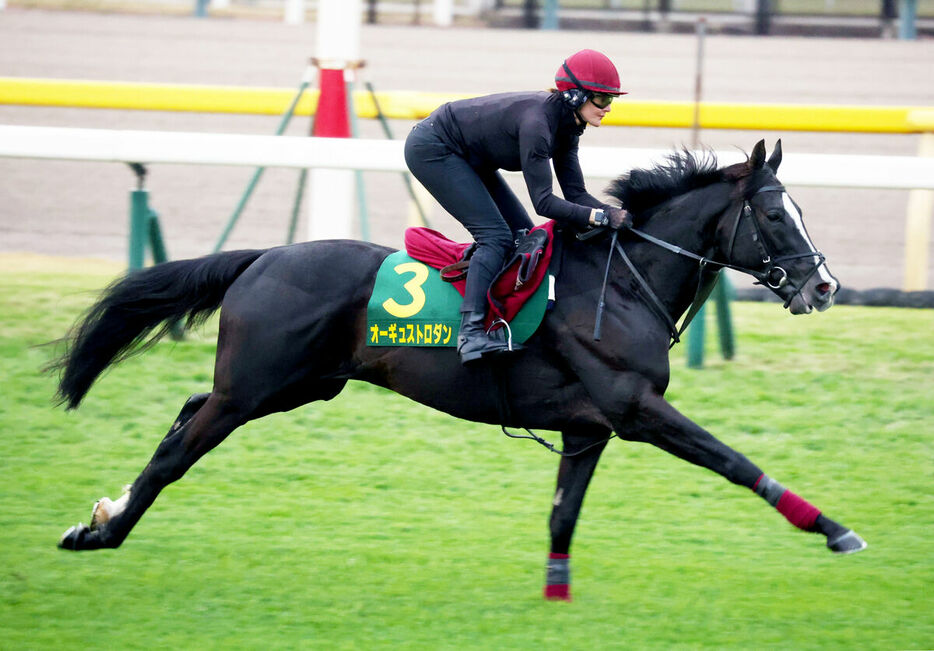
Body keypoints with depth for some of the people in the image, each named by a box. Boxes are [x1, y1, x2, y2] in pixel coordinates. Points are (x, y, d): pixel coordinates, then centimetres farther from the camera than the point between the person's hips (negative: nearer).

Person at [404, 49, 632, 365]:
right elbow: (543, 202, -34)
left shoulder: (565, 125, -3)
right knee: (496, 236, -19)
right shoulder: (537, 120, -32)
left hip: (468, 158, 10)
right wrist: (601, 217, -39)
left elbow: (575, 193, -4)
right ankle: (471, 332, -25)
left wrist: (616, 214, -20)